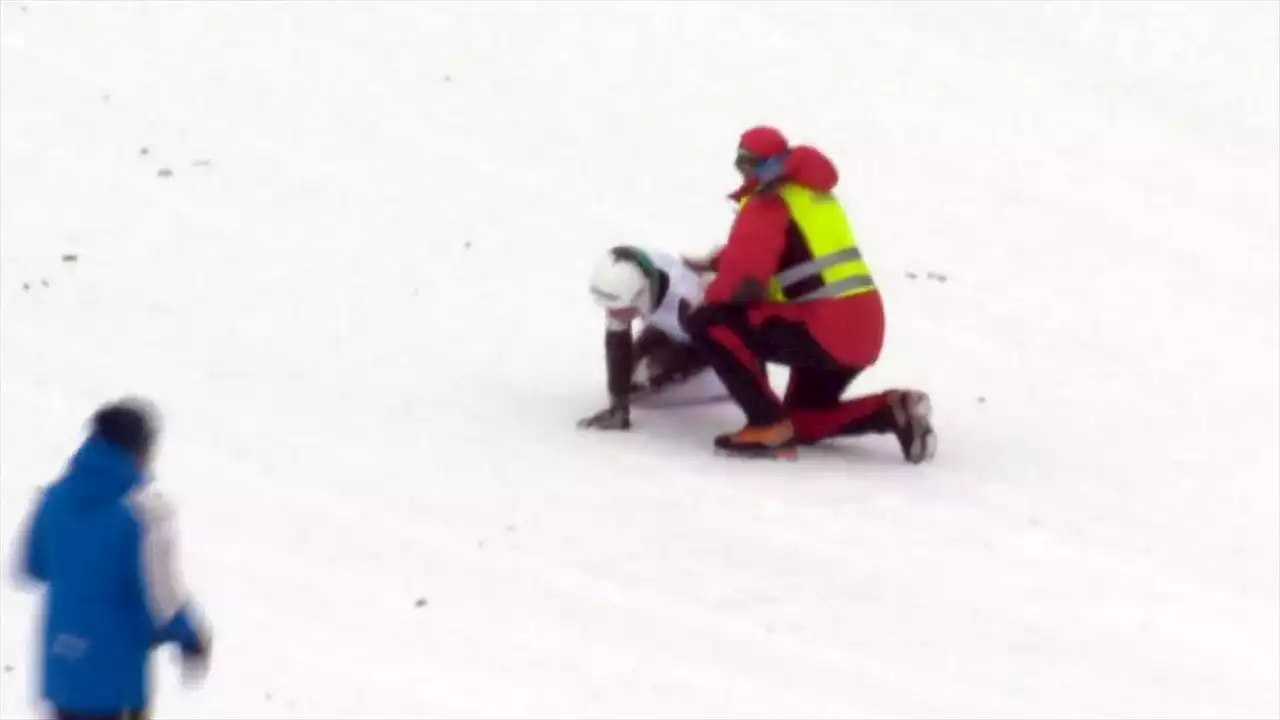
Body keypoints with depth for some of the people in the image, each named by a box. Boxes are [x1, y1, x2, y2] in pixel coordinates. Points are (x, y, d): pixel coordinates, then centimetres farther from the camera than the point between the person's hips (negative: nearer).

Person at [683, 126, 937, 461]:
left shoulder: (766, 204, -9)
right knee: (803, 421, 27)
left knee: (708, 324, -9)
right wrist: (715, 262, 26)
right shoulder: (813, 193, 20)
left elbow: (741, 277, -18)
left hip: (823, 332, -9)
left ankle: (768, 425, -12)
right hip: (862, 331, 9)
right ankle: (894, 411, 7)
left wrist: (707, 300, 1)